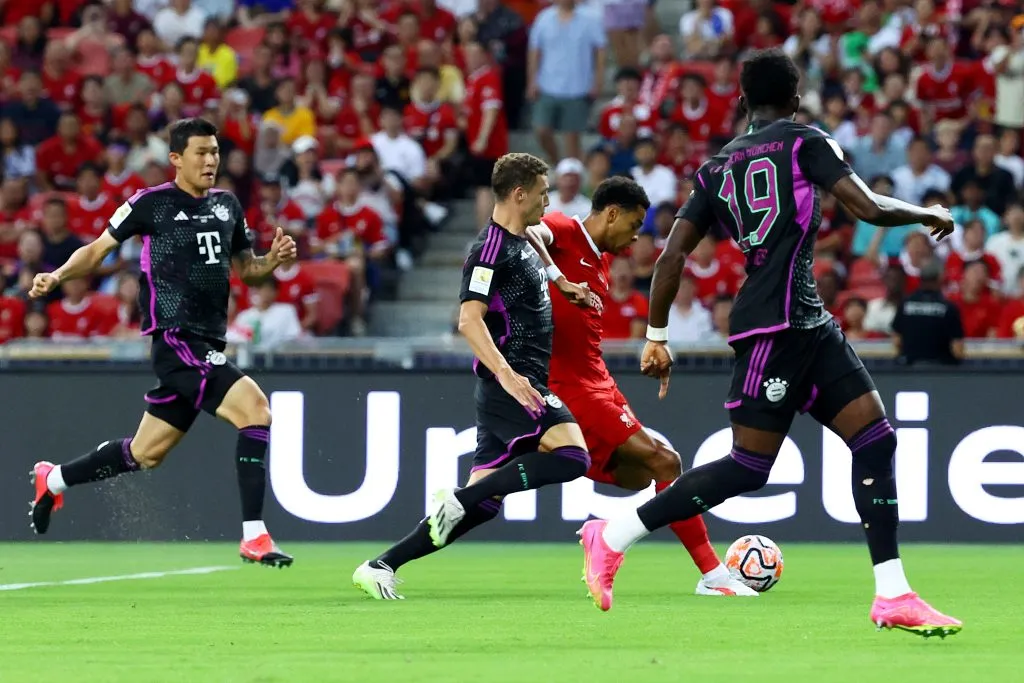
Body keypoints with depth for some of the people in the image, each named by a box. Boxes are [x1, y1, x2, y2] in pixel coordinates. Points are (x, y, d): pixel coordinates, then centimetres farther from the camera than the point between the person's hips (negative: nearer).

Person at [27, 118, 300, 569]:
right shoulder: (150, 204, -5)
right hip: (176, 340, -8)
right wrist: (57, 277, -12)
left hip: (208, 345, 8)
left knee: (145, 454, 16)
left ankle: (53, 480, 39)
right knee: (254, 409, -24)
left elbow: (245, 268, 23)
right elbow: (97, 250, 4)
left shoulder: (227, 206, 14)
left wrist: (273, 260, 2)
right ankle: (253, 536, -21)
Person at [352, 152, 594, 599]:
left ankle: (382, 566, 6)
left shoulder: (522, 243, 17)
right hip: (510, 384, -10)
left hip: (516, 384, 10)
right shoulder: (491, 248, -12)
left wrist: (562, 284, 29)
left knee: (483, 503, 5)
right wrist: (506, 373, -32)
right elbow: (469, 319, -23)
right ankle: (458, 499, -19)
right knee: (572, 457, -24)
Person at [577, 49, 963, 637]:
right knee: (747, 468, -5)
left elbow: (674, 254, 13)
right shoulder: (805, 141, -1)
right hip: (777, 324, -8)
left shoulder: (717, 167, 17)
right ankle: (612, 538, 1)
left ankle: (894, 596, -3)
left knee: (877, 439, 3)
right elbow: (870, 208, -9)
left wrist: (657, 337, 19)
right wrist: (928, 214, 10)